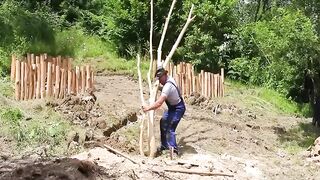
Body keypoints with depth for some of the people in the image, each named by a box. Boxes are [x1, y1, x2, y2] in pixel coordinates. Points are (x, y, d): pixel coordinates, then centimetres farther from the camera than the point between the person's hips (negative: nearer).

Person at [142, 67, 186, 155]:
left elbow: (159, 103, -36)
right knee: (163, 122, 17)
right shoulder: (169, 78, -2)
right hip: (172, 107, 11)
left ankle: (173, 149, -15)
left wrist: (148, 108, -28)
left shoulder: (167, 86, -31)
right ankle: (164, 145, 28)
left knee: (170, 128, -18)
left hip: (178, 108, -11)